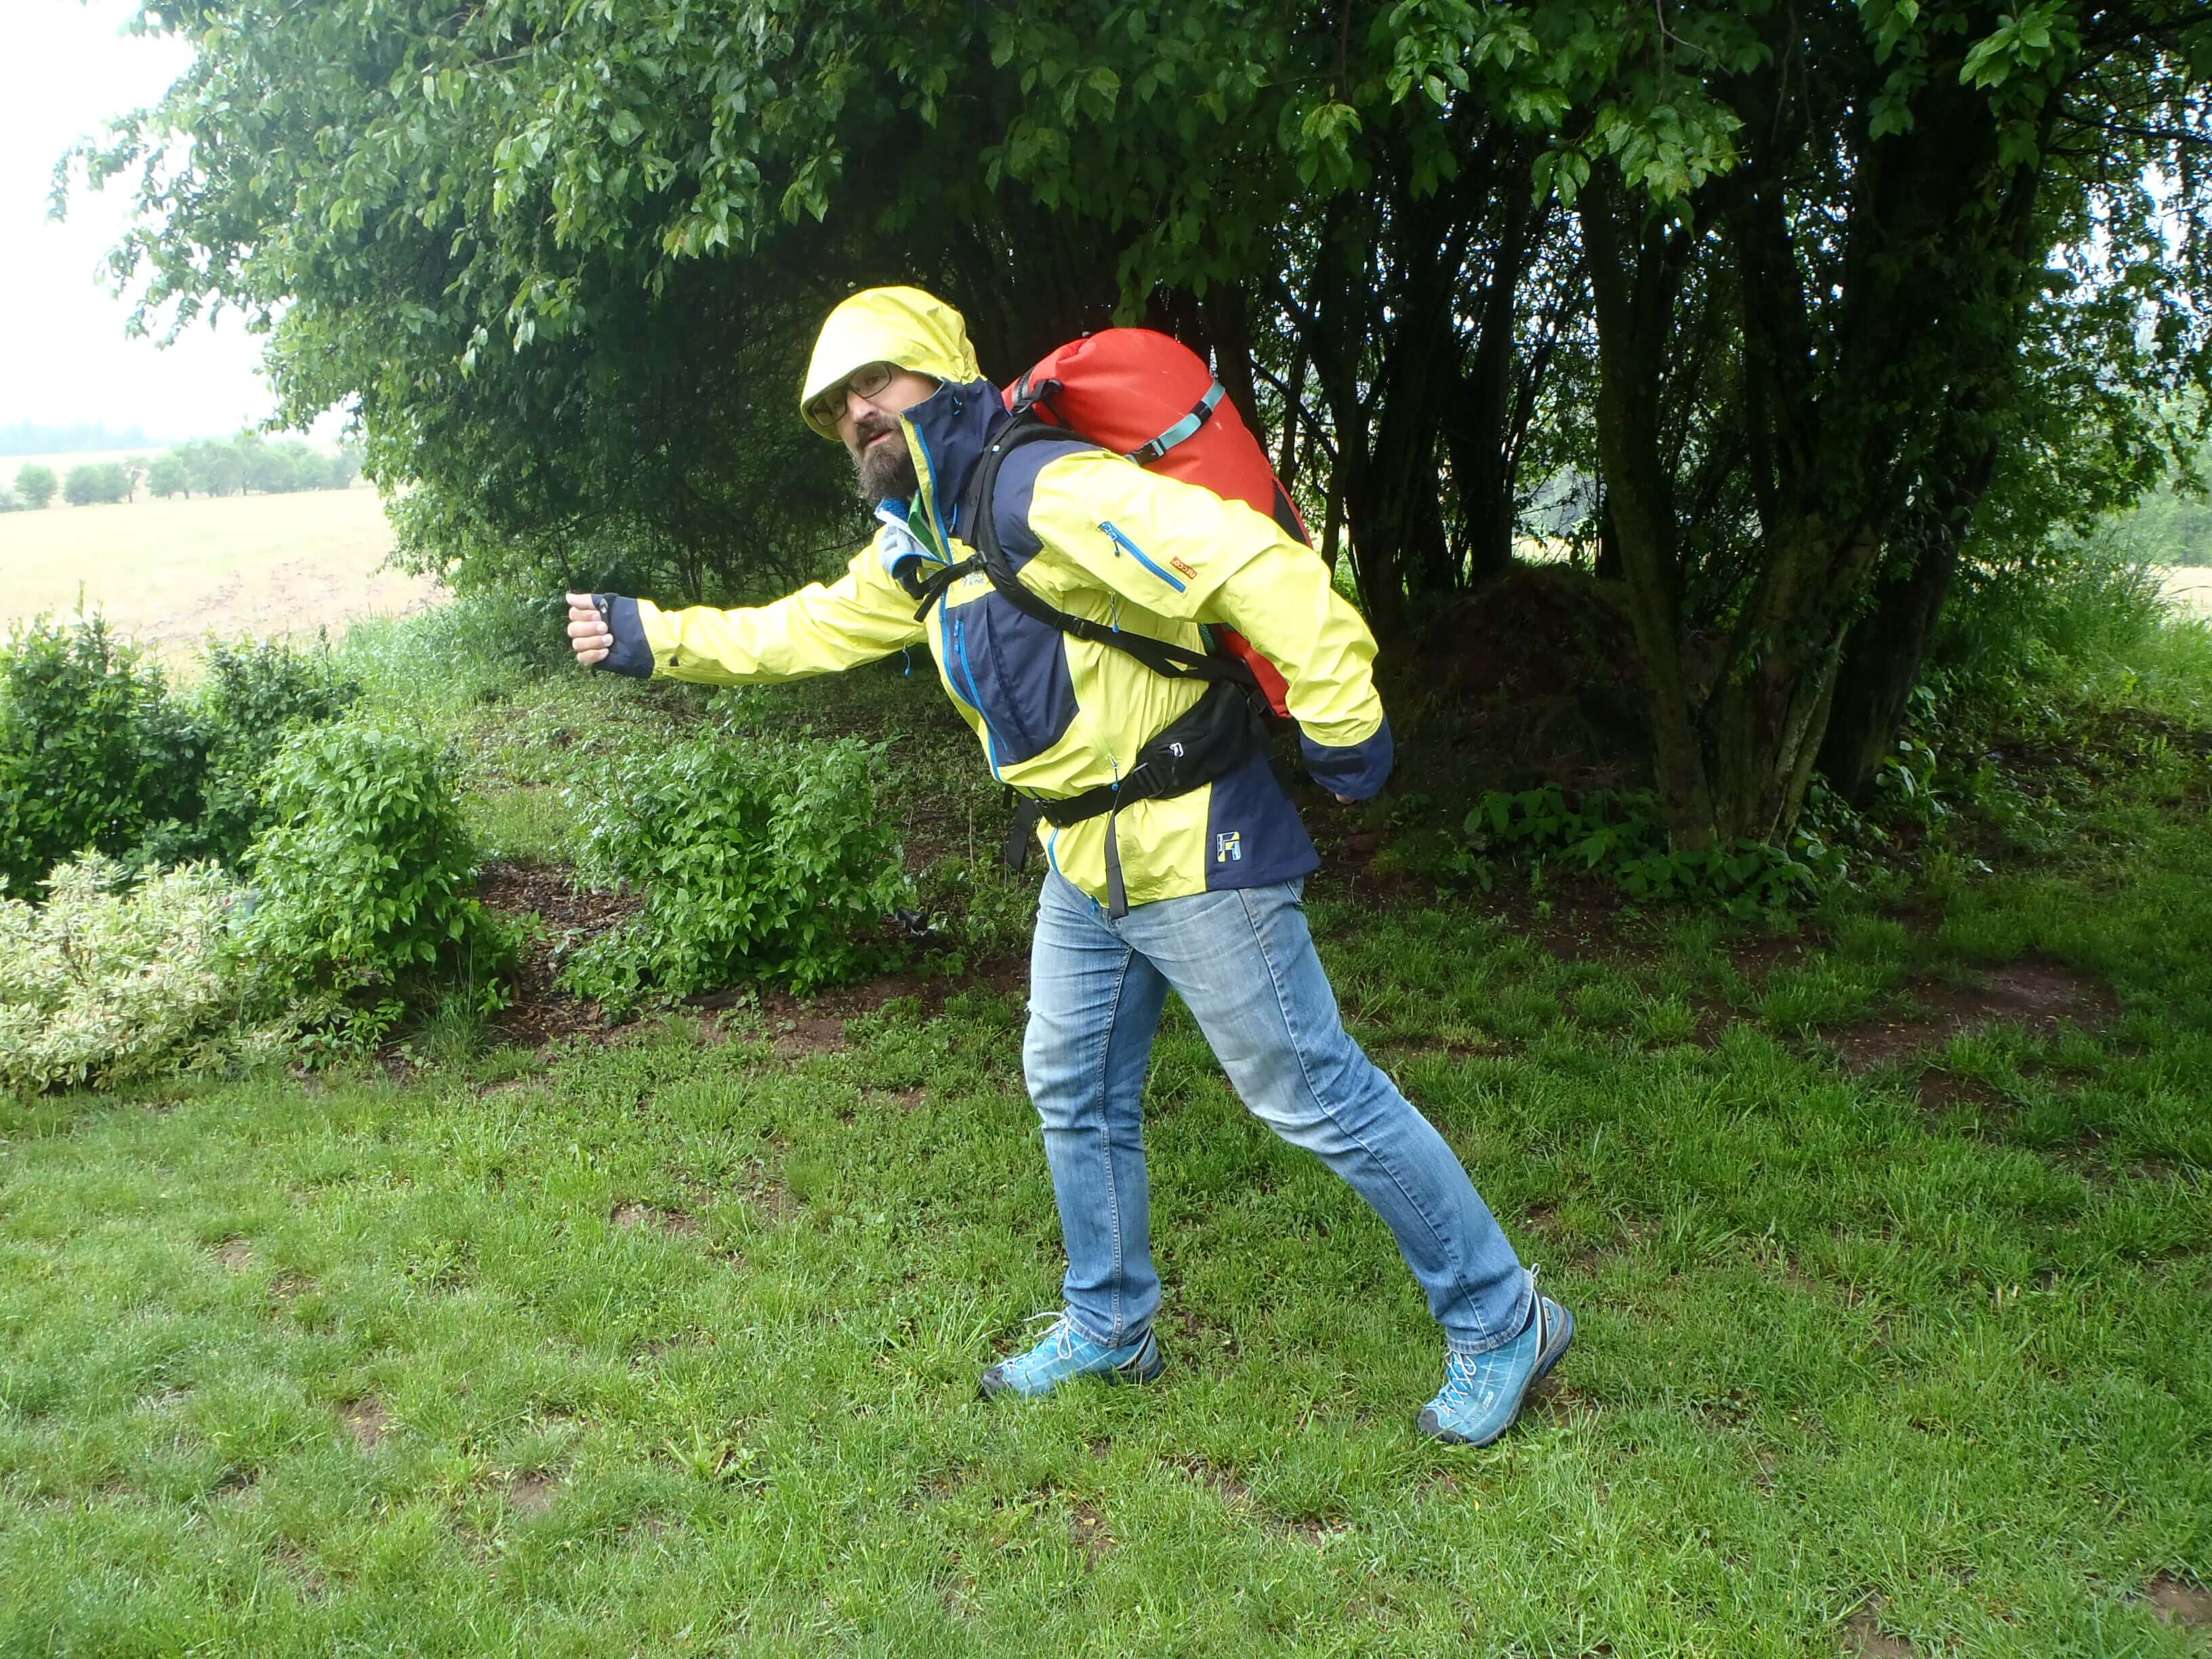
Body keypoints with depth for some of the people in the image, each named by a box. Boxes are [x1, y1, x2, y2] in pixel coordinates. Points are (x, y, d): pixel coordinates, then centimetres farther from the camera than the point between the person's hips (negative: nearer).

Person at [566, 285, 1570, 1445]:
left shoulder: (1046, 493, -21)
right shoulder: (916, 545, 10)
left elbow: (1259, 567, -27)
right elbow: (802, 631, 20)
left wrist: (1339, 728, -24)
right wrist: (649, 637, 12)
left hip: (1190, 849, -9)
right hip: (1086, 866, 9)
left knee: (1316, 1096, -1)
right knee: (1074, 1090, 18)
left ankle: (1501, 1323, 16)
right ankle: (1109, 1327, 38)